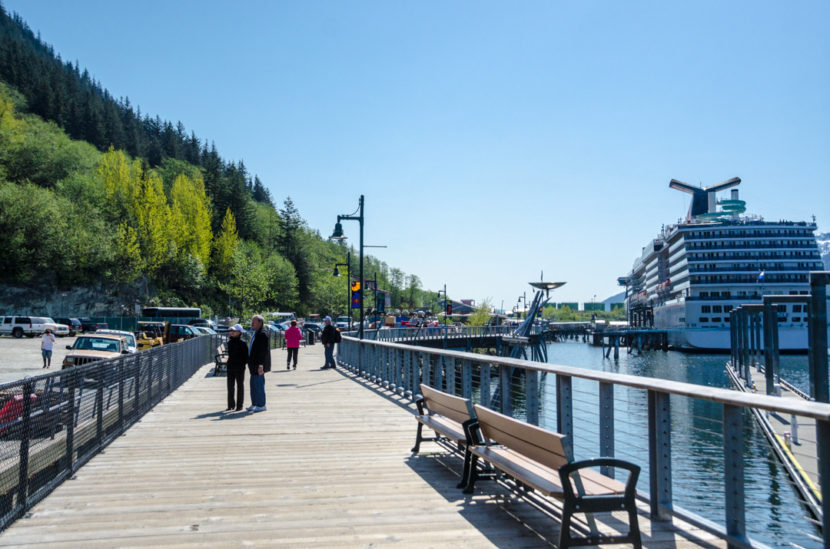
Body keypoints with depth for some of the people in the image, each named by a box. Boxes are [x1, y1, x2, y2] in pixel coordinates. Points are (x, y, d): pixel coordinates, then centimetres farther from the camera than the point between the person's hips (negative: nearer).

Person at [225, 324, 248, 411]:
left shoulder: (242, 343, -10)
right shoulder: (230, 342, 7)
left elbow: (246, 355, -8)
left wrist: (243, 363, -12)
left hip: (239, 368, -6)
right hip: (230, 367, 6)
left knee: (240, 386, 4)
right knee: (230, 386, 10)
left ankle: (239, 405, 11)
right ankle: (231, 405, 19)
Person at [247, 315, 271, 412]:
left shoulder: (263, 334, -16)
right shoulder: (256, 333, 16)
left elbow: (264, 351, -21)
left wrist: (260, 365, -25)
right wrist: (251, 364, 23)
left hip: (259, 364, -10)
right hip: (254, 364, 10)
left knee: (258, 384, -6)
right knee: (254, 384, 14)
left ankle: (261, 405, 1)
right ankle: (254, 404, 21)